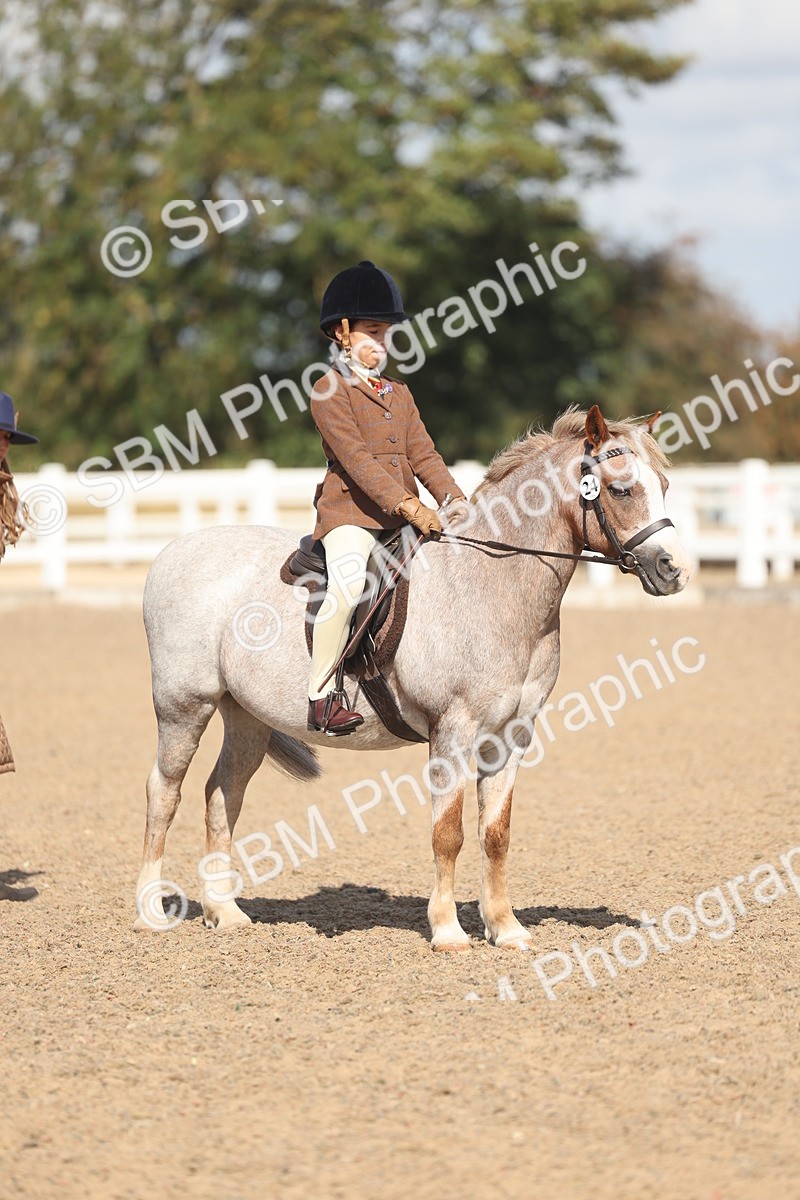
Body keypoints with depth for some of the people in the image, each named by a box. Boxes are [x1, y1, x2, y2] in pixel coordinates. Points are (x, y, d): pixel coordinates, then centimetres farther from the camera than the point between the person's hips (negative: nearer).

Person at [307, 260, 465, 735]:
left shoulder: (400, 394, 21)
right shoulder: (330, 392, -3)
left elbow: (423, 455, 14)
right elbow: (357, 459, -15)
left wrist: (458, 501, -3)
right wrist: (408, 505, -25)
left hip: (406, 514, 8)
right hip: (351, 512, -7)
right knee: (348, 584, -32)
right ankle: (321, 696, -26)